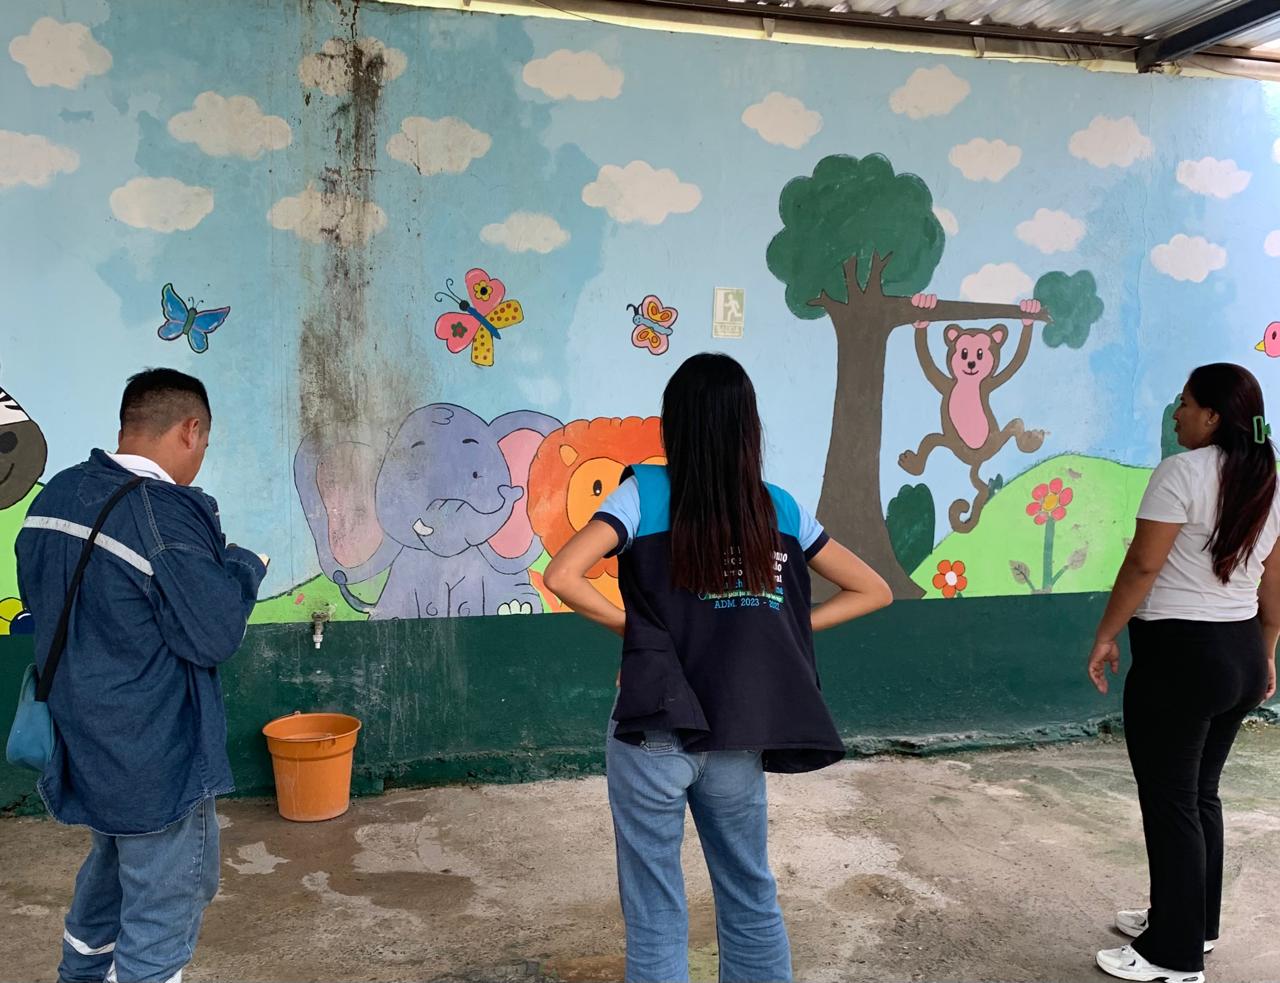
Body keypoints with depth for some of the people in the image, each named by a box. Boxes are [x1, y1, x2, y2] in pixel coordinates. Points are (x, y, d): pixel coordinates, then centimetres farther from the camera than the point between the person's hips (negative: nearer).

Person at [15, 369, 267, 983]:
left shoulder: (55, 497, 1)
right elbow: (215, 636, -21)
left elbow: (39, 598, 14)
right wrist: (243, 566, -7)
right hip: (155, 757, -9)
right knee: (165, 907, 7)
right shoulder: (168, 517, -26)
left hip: (84, 741, 9)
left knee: (111, 869, 30)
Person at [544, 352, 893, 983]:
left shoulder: (648, 492, -9)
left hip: (654, 737, -3)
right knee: (752, 901, 22)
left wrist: (629, 627, -5)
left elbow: (562, 577, -19)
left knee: (655, 914, 11)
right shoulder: (780, 509, 1)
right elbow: (873, 591, 9)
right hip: (741, 742, 3)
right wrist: (775, 630, 6)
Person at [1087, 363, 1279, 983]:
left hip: (1179, 654, -8)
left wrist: (1105, 636, -9)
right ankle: (1193, 922, 32)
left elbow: (1143, 565, -18)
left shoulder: (1183, 471, -16)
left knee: (1169, 803, 1)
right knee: (1201, 795, 19)